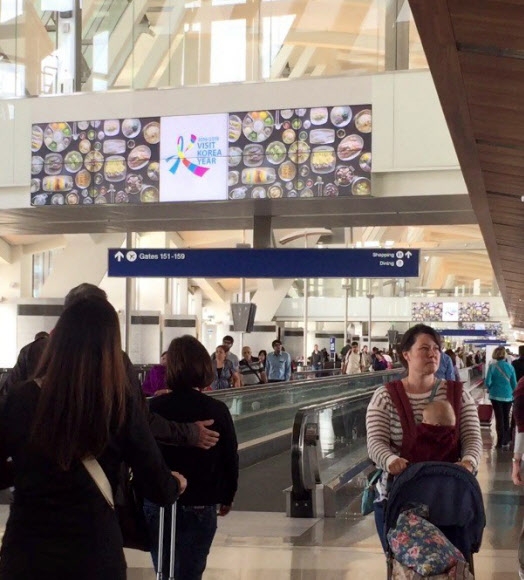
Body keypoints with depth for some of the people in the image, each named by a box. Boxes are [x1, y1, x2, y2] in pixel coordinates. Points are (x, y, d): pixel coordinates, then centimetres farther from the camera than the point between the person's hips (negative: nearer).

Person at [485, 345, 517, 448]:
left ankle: (500, 442, 2)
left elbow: (487, 382, -12)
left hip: (496, 395, -2)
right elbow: (514, 384, 1)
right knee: (506, 418, 16)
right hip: (508, 396, 2)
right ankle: (506, 440, 22)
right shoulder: (510, 367, -4)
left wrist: (490, 389, 9)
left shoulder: (492, 366, -10)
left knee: (499, 418, 4)